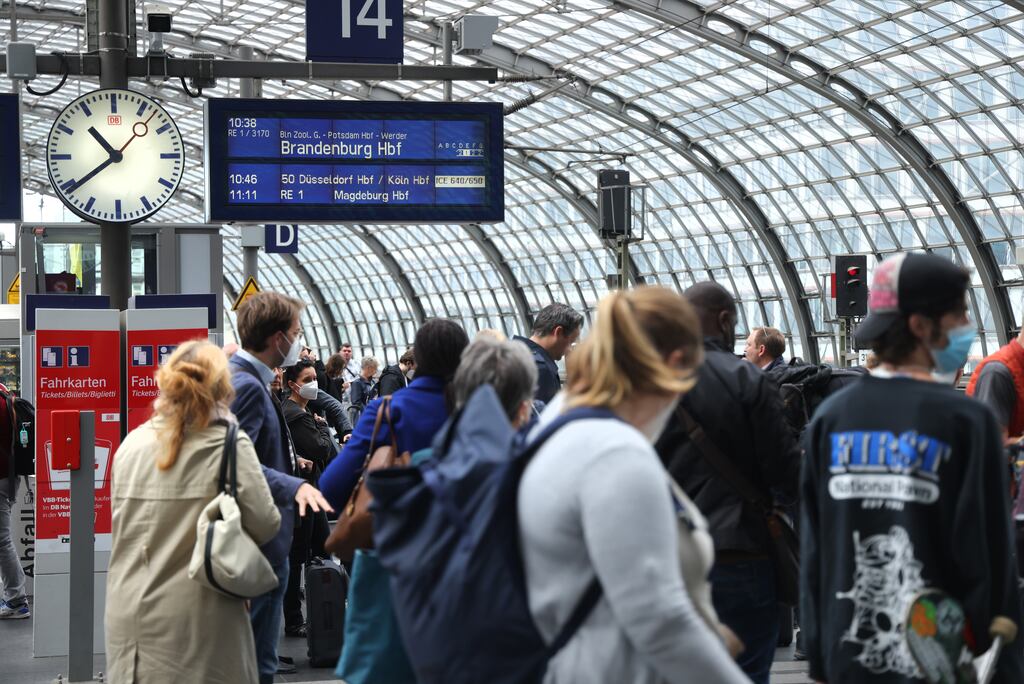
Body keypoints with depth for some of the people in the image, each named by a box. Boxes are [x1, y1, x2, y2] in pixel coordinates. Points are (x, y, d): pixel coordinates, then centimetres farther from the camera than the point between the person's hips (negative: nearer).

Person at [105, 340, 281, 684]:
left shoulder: (131, 445, 4)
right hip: (194, 620, -4)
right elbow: (265, 526, -9)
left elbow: (120, 526, 12)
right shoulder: (229, 444, -9)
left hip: (128, 616, 4)